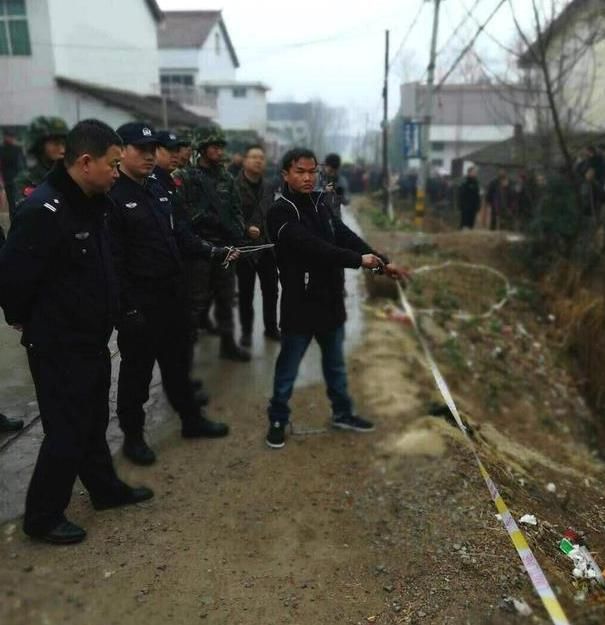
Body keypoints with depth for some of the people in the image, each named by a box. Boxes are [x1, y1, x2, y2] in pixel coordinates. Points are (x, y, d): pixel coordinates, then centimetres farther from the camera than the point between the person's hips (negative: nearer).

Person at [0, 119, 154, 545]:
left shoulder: (92, 203, 5)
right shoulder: (44, 211, -25)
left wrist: (106, 317, 13)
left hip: (92, 339, 8)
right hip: (58, 347, -8)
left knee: (93, 421, 22)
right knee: (66, 431, 4)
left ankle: (106, 488, 40)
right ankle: (43, 517, 24)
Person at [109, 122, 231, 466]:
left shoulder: (158, 189, 10)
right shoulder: (110, 196, -15)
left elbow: (180, 234, 14)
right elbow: (113, 260, -20)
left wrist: (212, 250, 0)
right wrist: (127, 307, -21)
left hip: (173, 294, 8)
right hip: (139, 302, -7)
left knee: (178, 362, 20)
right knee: (137, 370, 7)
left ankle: (192, 419, 36)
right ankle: (133, 436, 25)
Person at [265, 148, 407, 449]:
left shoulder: (320, 204, 7)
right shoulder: (280, 212, -16)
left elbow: (346, 236, 1)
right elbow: (312, 246, -27)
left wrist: (382, 261, -10)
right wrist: (359, 260, -29)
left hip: (330, 299, 7)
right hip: (299, 303, -6)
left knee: (336, 363, 20)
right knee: (288, 368, 9)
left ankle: (342, 413, 37)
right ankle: (278, 420, 27)